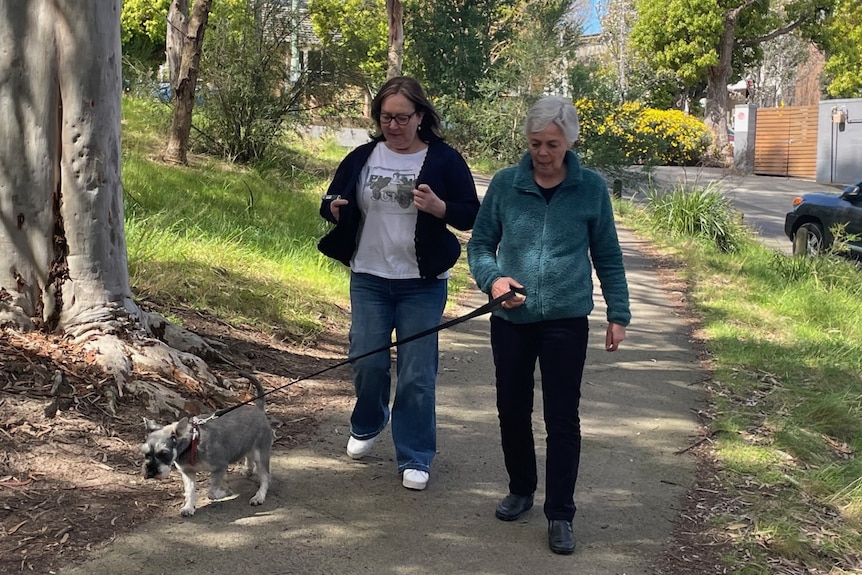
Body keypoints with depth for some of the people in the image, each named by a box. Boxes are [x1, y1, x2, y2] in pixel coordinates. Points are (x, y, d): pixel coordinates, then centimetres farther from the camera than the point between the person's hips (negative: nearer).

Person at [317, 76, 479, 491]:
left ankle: (415, 458, 13)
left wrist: (439, 207, -23)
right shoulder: (362, 158, 4)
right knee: (366, 362, 7)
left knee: (417, 374, 0)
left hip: (422, 285, -3)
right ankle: (366, 427, 36)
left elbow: (471, 215, -3)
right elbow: (330, 204, 12)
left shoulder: (444, 159, -4)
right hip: (369, 280, 3)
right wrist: (334, 208, -12)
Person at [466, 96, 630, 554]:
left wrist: (618, 314, 3)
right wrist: (492, 278, -12)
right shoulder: (505, 184, 0)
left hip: (565, 322, -2)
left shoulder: (591, 189, -2)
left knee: (562, 419, 1)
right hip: (511, 319, 2)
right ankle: (521, 489, 35)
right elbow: (479, 244, 7)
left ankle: (560, 514, 13)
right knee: (512, 410, 13)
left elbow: (607, 257, 5)